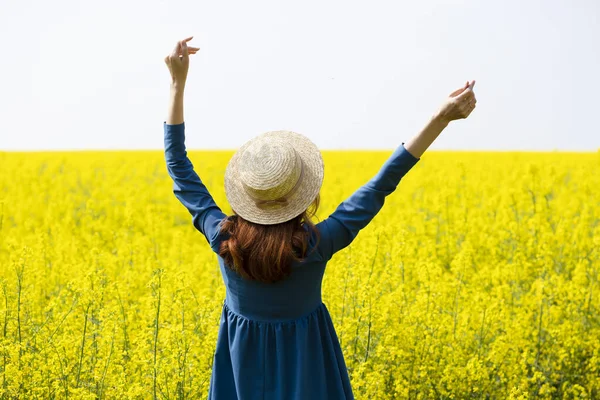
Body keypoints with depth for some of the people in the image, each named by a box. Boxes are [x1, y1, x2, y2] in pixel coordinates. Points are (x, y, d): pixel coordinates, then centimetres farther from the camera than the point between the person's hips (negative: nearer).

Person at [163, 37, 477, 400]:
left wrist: (178, 82, -12)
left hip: (244, 365, 2)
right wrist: (442, 118, -25)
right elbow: (382, 184, -25)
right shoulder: (316, 246, -28)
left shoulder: (224, 240, -23)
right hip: (304, 366, -2)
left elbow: (179, 167, -13)